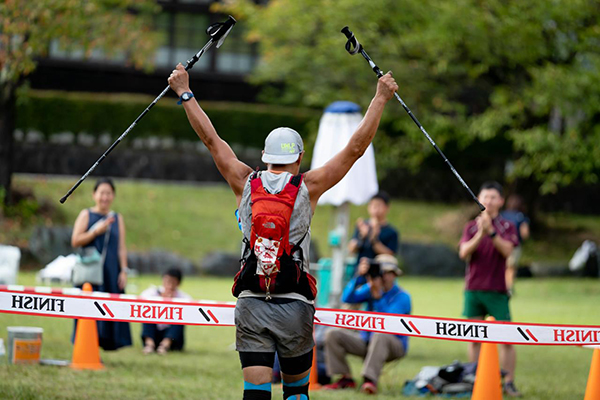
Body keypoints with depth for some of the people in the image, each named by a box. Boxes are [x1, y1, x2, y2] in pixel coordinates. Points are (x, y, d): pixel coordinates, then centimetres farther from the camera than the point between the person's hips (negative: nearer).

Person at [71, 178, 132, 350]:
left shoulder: (117, 219, 12)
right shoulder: (86, 215, 3)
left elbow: (121, 248, 8)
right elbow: (75, 241, -5)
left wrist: (123, 271, -2)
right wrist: (96, 231, -15)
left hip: (111, 271, 3)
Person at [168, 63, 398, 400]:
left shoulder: (245, 183, 5)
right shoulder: (308, 187, 0)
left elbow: (211, 138, 14)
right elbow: (356, 147, 2)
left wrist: (185, 93, 25)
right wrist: (381, 98, 10)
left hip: (251, 305, 1)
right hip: (295, 305, -1)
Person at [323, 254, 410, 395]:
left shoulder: (402, 297, -12)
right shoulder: (370, 289, 4)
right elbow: (347, 298, -12)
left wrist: (377, 295, -31)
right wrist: (359, 276, -24)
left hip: (394, 345, -6)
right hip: (366, 340, 6)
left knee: (380, 336, -41)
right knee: (332, 335, -11)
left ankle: (370, 379, -49)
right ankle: (345, 378, -12)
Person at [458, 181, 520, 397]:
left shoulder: (507, 227, 3)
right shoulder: (471, 227, 9)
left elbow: (507, 250, -13)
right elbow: (464, 253, -5)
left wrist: (491, 232, -25)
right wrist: (480, 234, -19)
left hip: (497, 291, -2)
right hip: (473, 288, 2)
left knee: (506, 339, -7)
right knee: (474, 339, 5)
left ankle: (509, 382, -1)